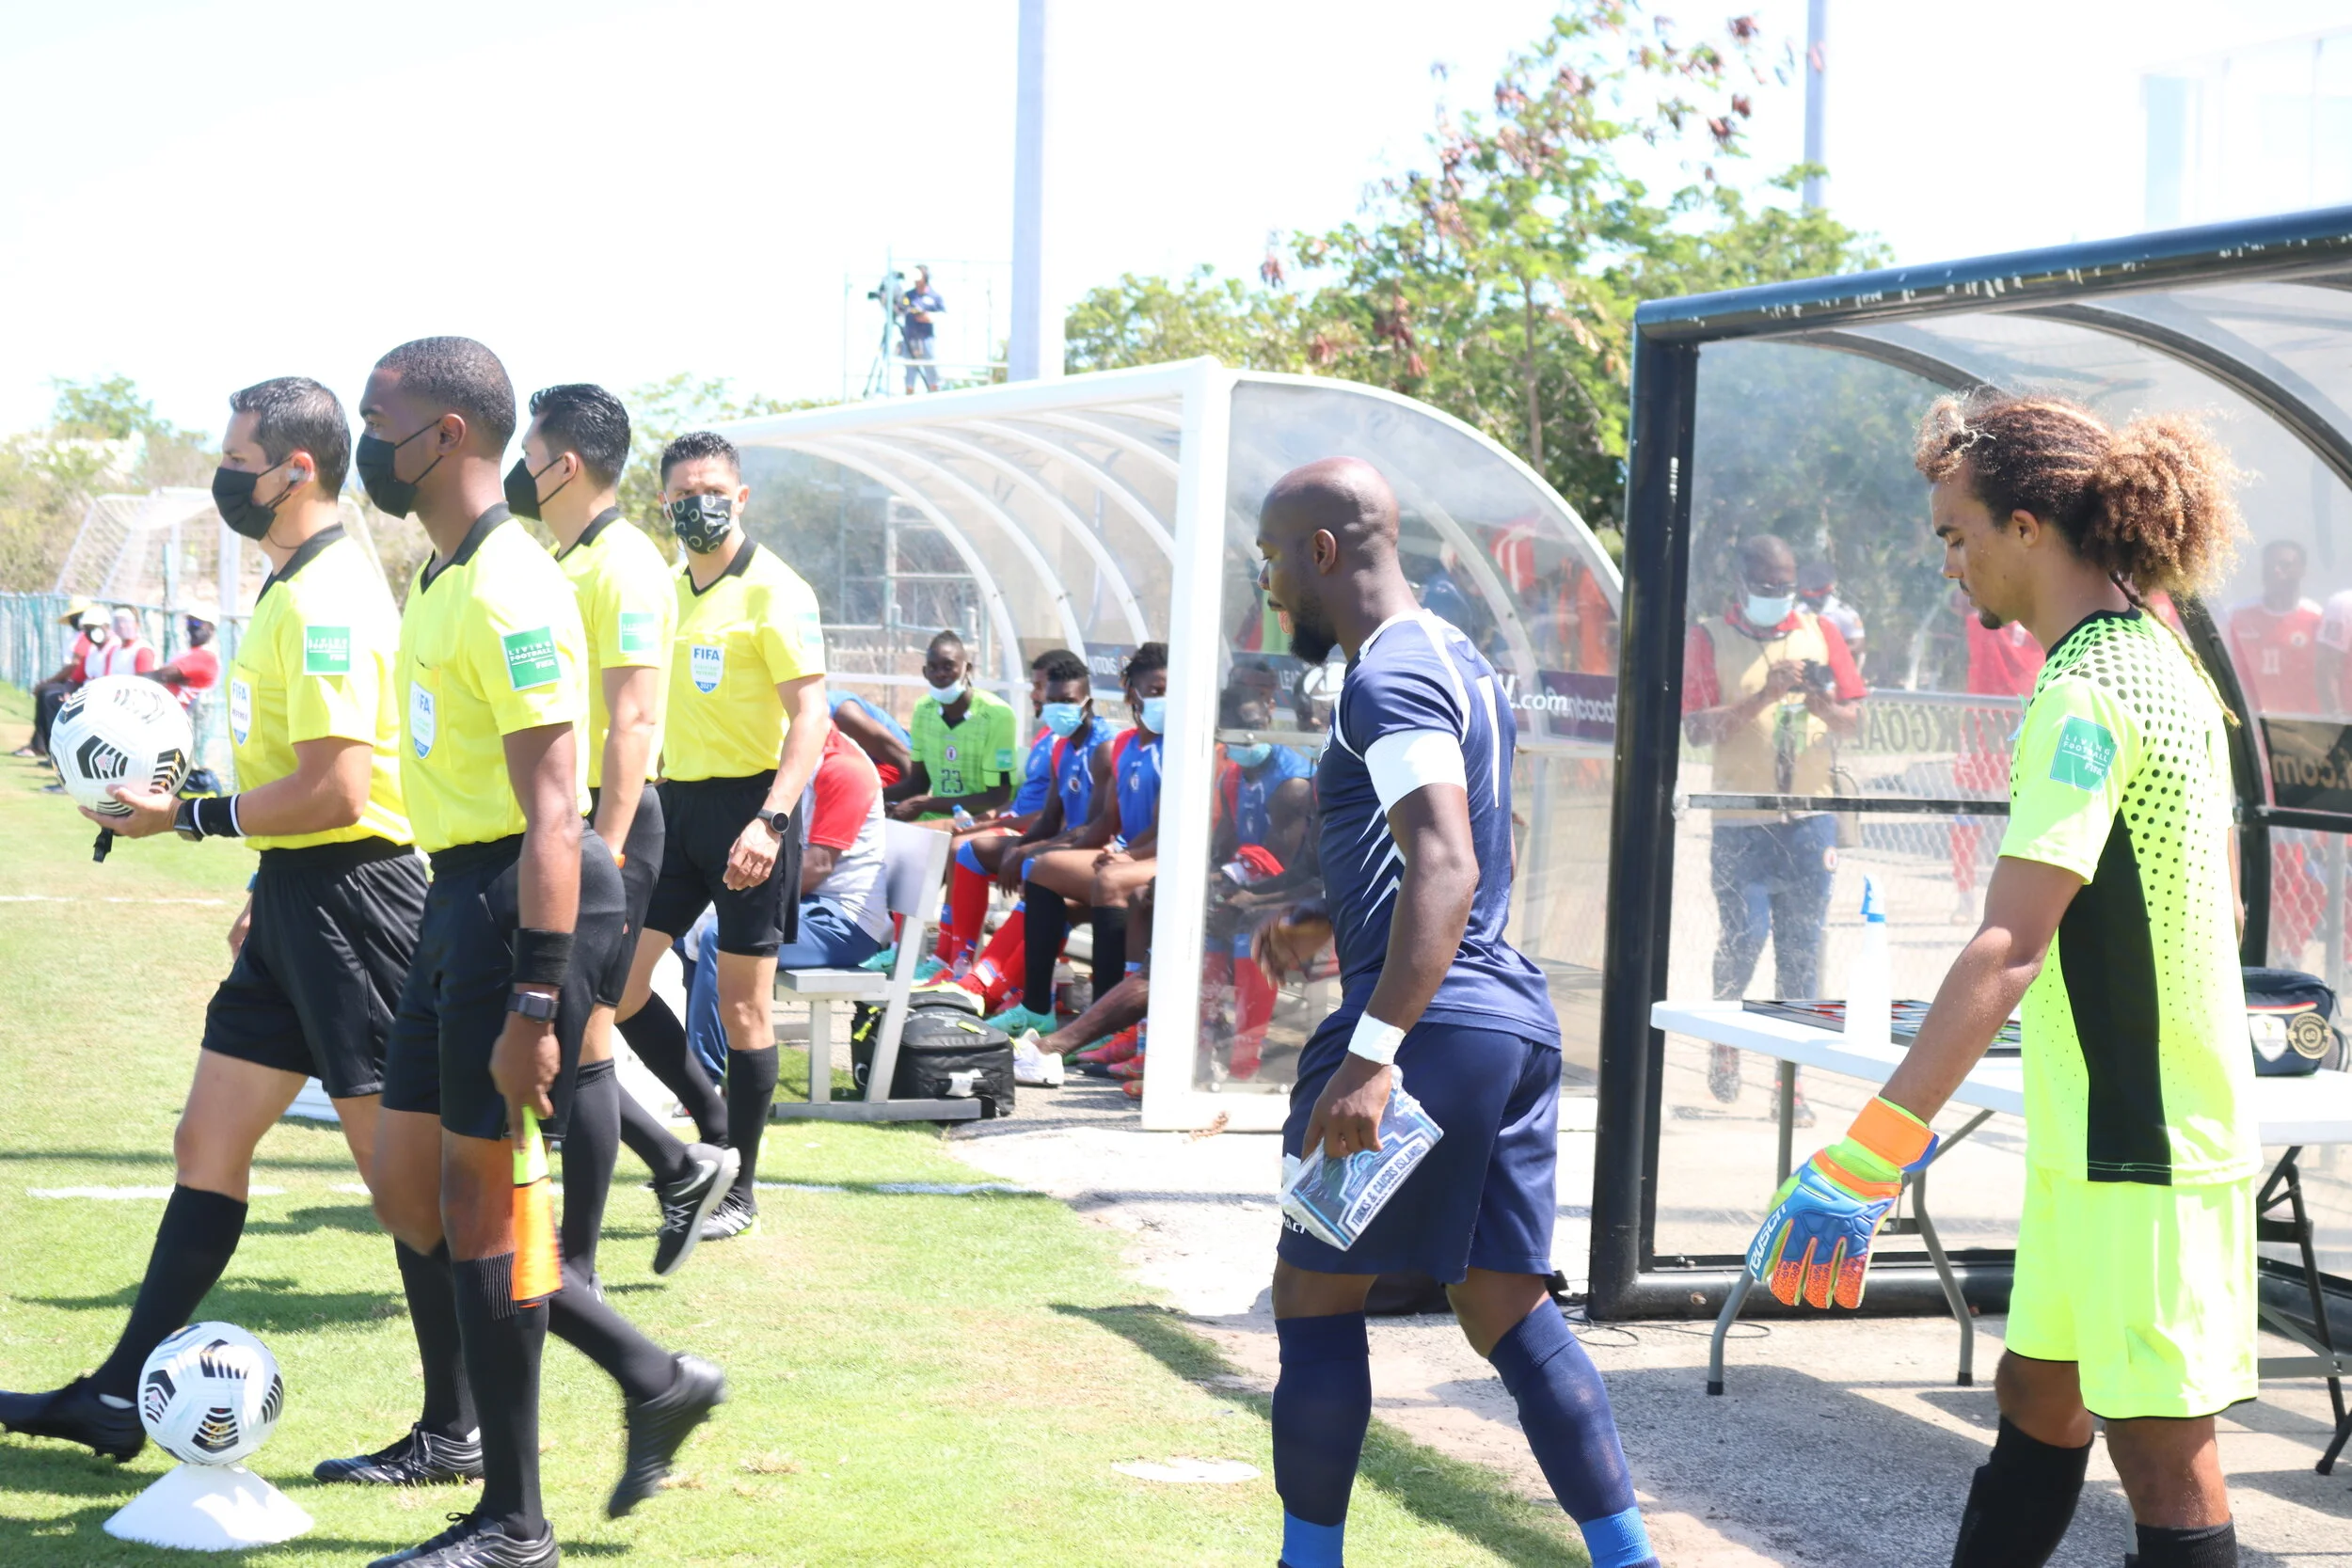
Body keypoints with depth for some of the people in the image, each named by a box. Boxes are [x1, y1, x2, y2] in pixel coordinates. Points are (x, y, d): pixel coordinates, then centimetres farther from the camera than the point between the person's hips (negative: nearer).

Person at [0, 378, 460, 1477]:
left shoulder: (328, 600, -17)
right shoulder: (292, 589, 15)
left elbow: (334, 787, -23)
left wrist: (186, 818, -15)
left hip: (350, 899, -11)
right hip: (297, 904, 11)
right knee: (207, 1141, 13)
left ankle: (455, 1434, 5)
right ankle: (120, 1397, 20)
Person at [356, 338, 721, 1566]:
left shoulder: (508, 592, -18)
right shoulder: (443, 579, 14)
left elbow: (553, 810, -22)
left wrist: (532, 1002, -26)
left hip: (517, 900, -10)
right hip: (458, 897, 10)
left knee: (477, 1193, -2)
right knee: (409, 1196, 12)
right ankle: (654, 1380, 22)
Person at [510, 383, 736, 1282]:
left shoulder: (624, 568, -15)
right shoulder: (561, 563, 15)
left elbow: (632, 726, -21)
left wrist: (602, 856, -25)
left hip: (606, 824, -10)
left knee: (575, 1040, -3)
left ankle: (575, 1269, 6)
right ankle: (681, 1169, 23)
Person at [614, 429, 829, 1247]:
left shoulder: (774, 592, -10)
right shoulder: (665, 590, 12)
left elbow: (811, 716, -17)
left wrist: (769, 821, -28)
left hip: (746, 805, -7)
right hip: (673, 803, 7)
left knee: (742, 1003, 0)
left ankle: (739, 1186, 13)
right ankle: (713, 1127, 19)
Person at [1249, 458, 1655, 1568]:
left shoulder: (1390, 678, -13)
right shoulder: (1457, 661, 19)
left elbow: (1446, 866, -26)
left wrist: (1373, 1051, -32)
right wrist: (1326, 921, 29)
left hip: (1432, 1024, -10)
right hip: (1515, 1021, 10)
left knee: (1314, 1298, 2)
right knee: (1510, 1312, 9)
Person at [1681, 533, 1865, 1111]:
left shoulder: (1820, 633, 10)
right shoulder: (1708, 639, 1)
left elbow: (1853, 720, 9)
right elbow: (1697, 728, -8)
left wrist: (1822, 704, -13)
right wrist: (1764, 696, -18)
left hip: (1810, 819, 3)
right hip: (1741, 823, -3)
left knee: (1801, 952, 2)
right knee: (1744, 937, -10)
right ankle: (1726, 1041, 17)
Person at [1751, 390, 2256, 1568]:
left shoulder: (2086, 696, -20)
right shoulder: (2164, 666, 11)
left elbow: (2009, 945, -30)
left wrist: (1865, 1159, -35)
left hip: (2141, 1151, -10)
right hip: (2100, 1132, 10)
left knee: (2160, 1448, -2)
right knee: (2038, 1397, 17)